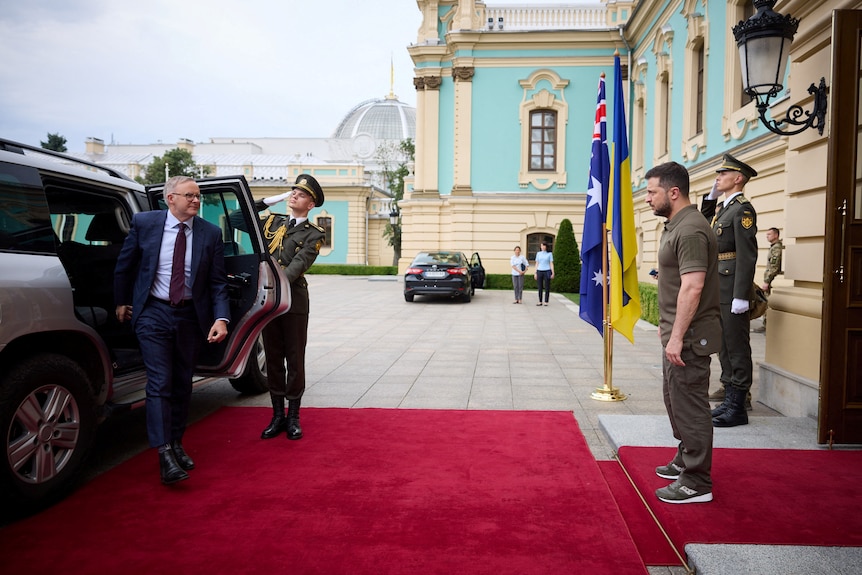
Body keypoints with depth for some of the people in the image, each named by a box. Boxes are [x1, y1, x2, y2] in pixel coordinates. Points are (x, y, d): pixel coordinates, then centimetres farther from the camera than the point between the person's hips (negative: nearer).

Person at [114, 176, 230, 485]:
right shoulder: (144, 223, -6)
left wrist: (221, 318, -15)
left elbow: (218, 282, -4)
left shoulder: (211, 233, -4)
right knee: (160, 382, -9)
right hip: (153, 312, -2)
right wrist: (122, 302, 13)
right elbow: (124, 265, 7)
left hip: (191, 315, 2)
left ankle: (176, 444, 29)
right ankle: (164, 453, -7)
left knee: (182, 384, 13)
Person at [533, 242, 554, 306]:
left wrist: (553, 273, -5)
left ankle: (546, 302, 5)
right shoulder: (538, 253, 10)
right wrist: (535, 273, 5)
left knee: (547, 287, -1)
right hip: (539, 271, 2)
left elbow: (551, 264, 3)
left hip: (547, 271, -2)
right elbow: (537, 264, 11)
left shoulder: (549, 254, 4)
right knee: (540, 287, 3)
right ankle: (540, 301, 10)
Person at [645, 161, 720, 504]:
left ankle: (697, 482, 7)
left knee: (689, 405, -3)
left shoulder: (690, 231, -19)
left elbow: (693, 287, -26)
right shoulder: (675, 226, 13)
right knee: (675, 399, 21)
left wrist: (677, 336, -26)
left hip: (689, 337, -11)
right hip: (678, 334, 11)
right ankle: (685, 459, 36)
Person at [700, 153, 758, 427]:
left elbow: (747, 256, -18)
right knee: (724, 347, 14)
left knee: (737, 348, -1)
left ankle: (737, 409, 6)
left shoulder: (743, 209, -12)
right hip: (718, 291, 9)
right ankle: (729, 401, 23)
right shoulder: (723, 208, 15)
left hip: (732, 291, -9)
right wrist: (711, 197, 18)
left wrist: (741, 297, -22)